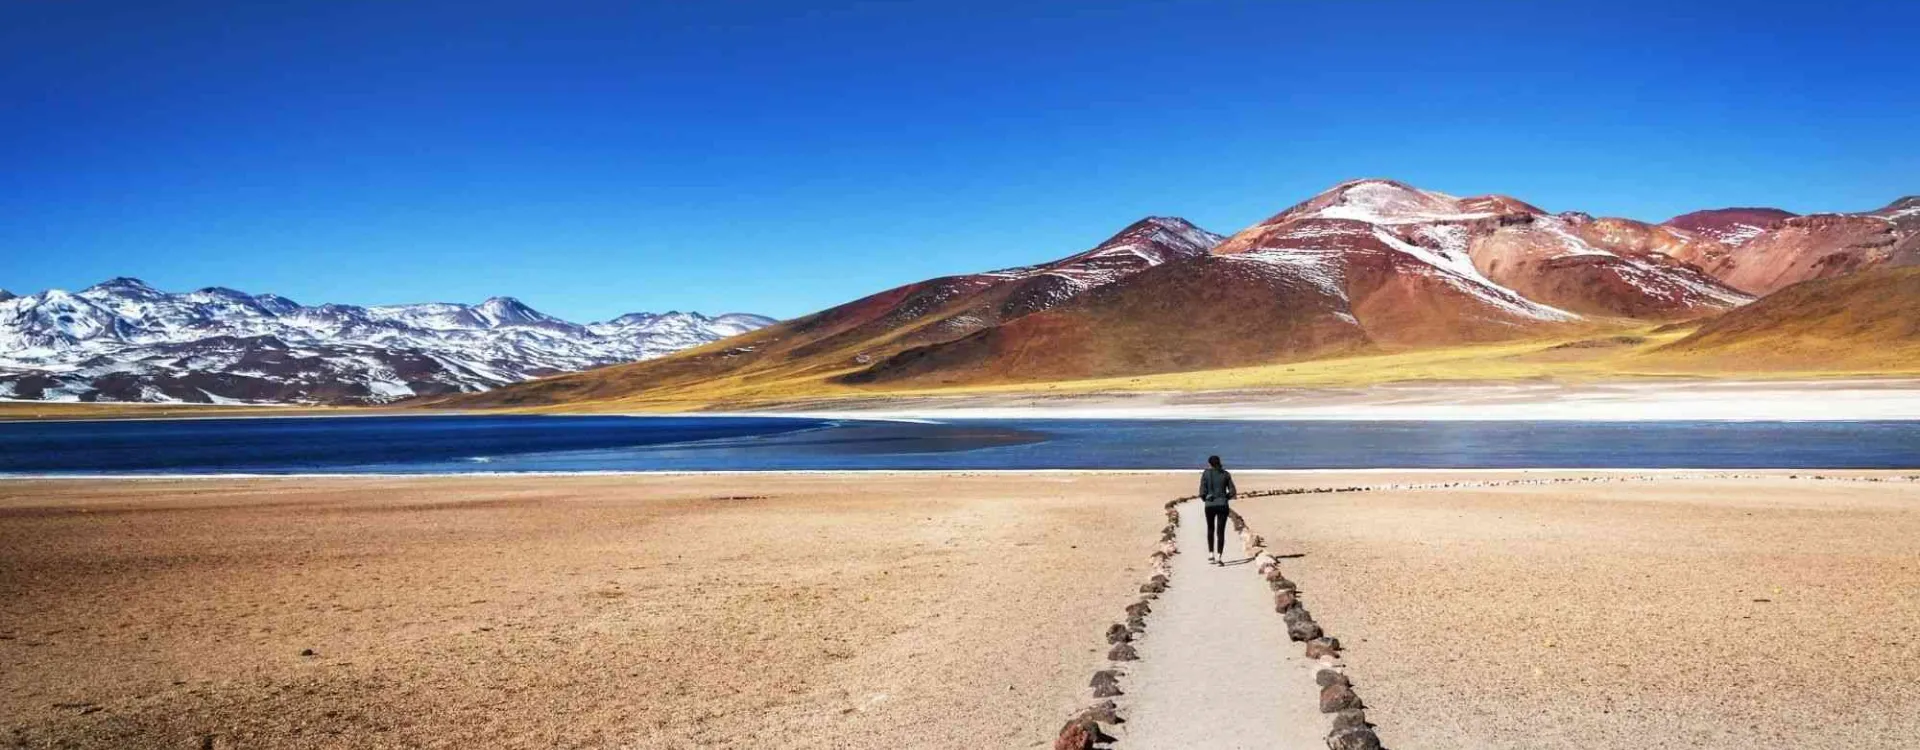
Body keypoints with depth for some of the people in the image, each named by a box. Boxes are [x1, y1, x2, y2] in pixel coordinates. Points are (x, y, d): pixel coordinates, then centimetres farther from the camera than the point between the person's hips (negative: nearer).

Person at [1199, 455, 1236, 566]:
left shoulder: (1205, 474, -3)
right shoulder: (1226, 474, 4)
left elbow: (1202, 491, -8)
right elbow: (1232, 491, 2)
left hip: (1210, 505, 0)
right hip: (1223, 505, 0)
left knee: (1210, 529, 22)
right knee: (1220, 532, 2)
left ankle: (1211, 554, 18)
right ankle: (1218, 558, -8)